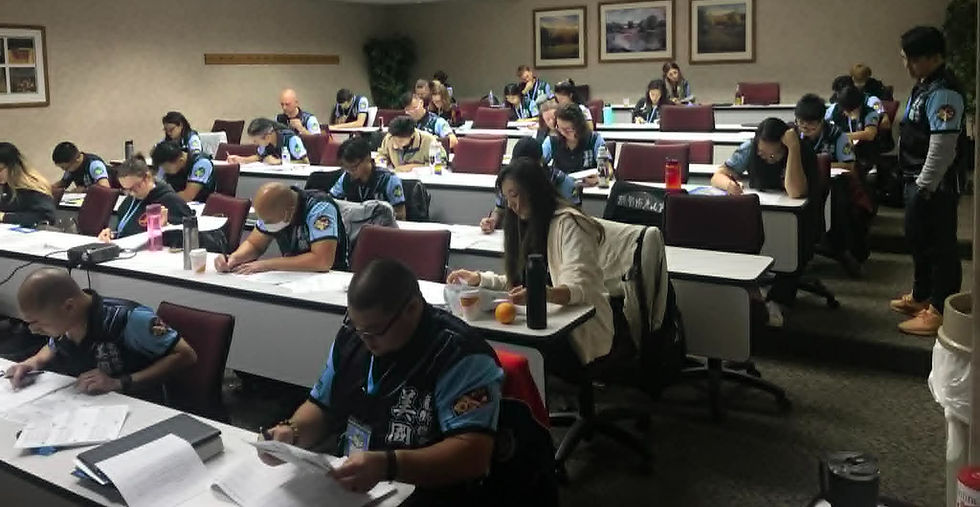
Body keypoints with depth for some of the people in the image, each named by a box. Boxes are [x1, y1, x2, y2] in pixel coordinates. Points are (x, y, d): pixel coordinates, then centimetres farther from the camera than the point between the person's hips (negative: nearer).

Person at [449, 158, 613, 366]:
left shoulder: (568, 223, -11)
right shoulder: (529, 226, 19)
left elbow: (580, 287, -24)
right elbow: (518, 281, 23)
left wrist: (543, 294, -43)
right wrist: (478, 279, 10)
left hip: (579, 333, -7)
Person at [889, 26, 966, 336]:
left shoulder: (943, 92, -21)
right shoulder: (923, 85, 11)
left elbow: (942, 146, -26)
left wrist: (924, 187, -22)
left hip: (935, 184, -10)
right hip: (917, 180, 10)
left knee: (939, 245, 0)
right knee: (918, 239, 21)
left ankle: (940, 311, 10)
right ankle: (921, 296, 37)